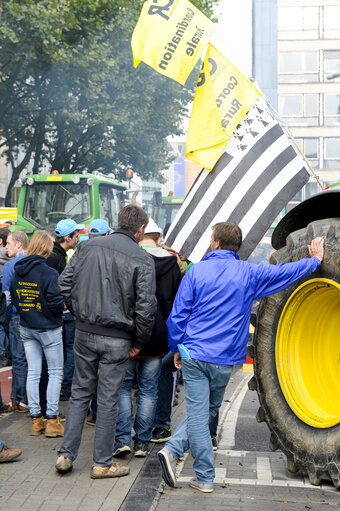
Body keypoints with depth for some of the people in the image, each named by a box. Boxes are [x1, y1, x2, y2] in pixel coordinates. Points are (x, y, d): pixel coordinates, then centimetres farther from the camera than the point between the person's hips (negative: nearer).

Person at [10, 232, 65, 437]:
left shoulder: (18, 272, 1)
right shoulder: (49, 273, -19)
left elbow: (14, 298, 8)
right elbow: (56, 303, -20)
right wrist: (62, 308, 1)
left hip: (26, 328, 6)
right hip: (48, 328, -6)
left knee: (33, 372, 10)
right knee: (55, 372, 5)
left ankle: (36, 420, 15)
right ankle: (52, 420, 5)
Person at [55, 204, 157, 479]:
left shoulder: (87, 246, 3)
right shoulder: (142, 259, -9)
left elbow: (65, 283, 4)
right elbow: (145, 306, -12)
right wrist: (139, 341, 0)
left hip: (84, 333, 4)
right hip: (116, 339, -4)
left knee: (80, 392, 16)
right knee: (108, 399, 5)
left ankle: (66, 454, 17)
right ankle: (102, 463, 15)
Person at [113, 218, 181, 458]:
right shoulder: (172, 263, 1)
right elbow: (178, 302, 8)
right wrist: (172, 339, 18)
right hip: (158, 339, 3)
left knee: (123, 386, 10)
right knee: (149, 390, 10)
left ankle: (122, 438, 5)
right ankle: (142, 443, 14)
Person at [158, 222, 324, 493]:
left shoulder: (197, 271, -2)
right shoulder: (249, 274, 0)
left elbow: (179, 314, -1)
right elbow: (286, 272, 11)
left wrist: (177, 348, 11)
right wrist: (315, 259, 28)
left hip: (194, 354, 0)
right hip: (224, 360, 1)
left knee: (198, 414, 2)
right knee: (208, 411, 15)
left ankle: (205, 478, 4)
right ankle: (172, 450, 7)